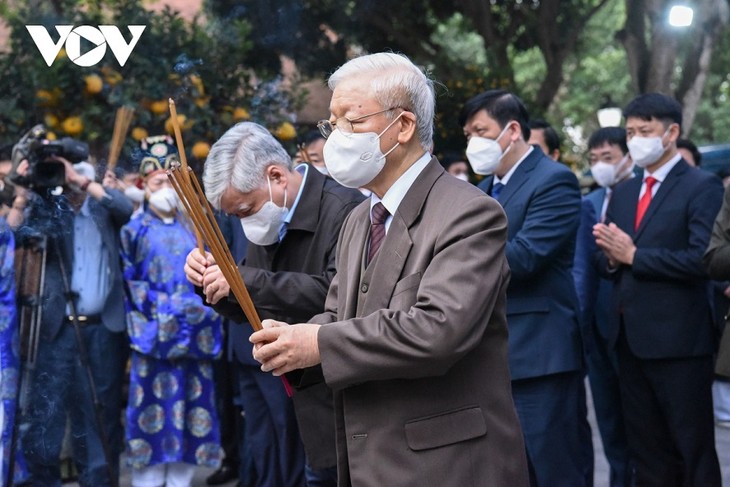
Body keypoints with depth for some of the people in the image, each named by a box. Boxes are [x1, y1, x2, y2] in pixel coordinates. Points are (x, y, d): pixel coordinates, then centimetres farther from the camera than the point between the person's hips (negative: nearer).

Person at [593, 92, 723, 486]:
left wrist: (633, 255, -15)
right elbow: (606, 260, 17)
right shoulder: (623, 192, 16)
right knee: (645, 450, 14)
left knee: (693, 449, 0)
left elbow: (702, 259, -19)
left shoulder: (701, 187, -7)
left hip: (676, 339, -7)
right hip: (630, 336, 7)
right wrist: (611, 258, -6)